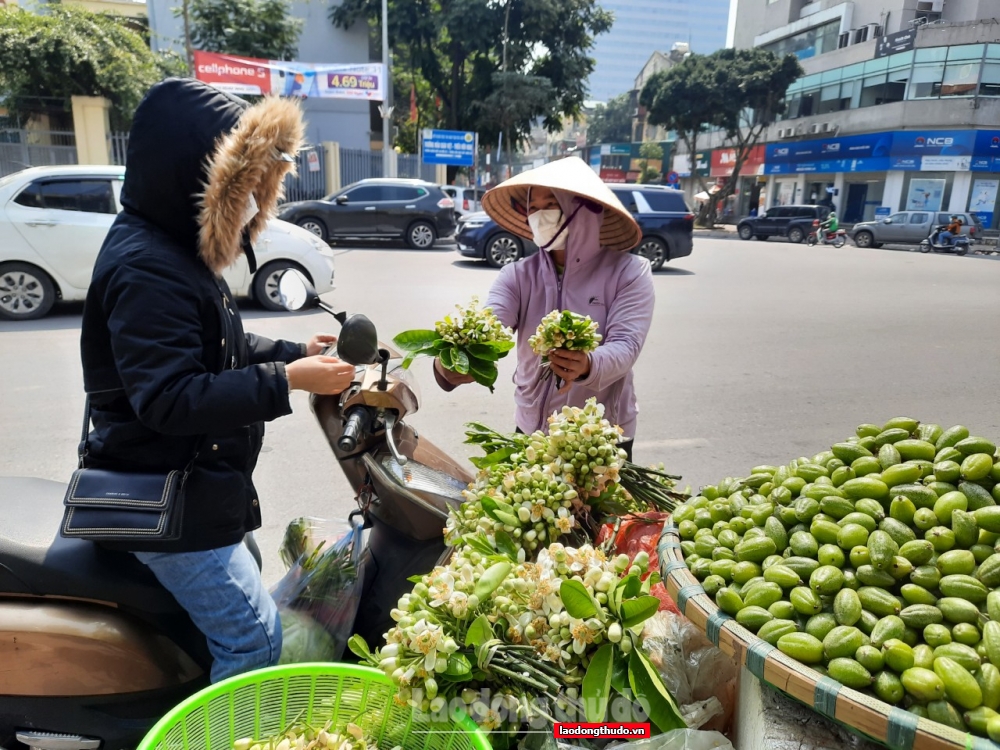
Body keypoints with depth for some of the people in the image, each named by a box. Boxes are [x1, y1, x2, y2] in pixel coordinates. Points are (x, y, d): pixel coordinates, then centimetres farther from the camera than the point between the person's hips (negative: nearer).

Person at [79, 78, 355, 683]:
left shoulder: (178, 250, 10)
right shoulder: (145, 269, -23)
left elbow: (218, 351, 17)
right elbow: (169, 399, -30)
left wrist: (295, 352, 4)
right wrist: (288, 380, -29)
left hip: (198, 489, 11)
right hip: (168, 508, -11)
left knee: (245, 589, 25)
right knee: (254, 639, -5)